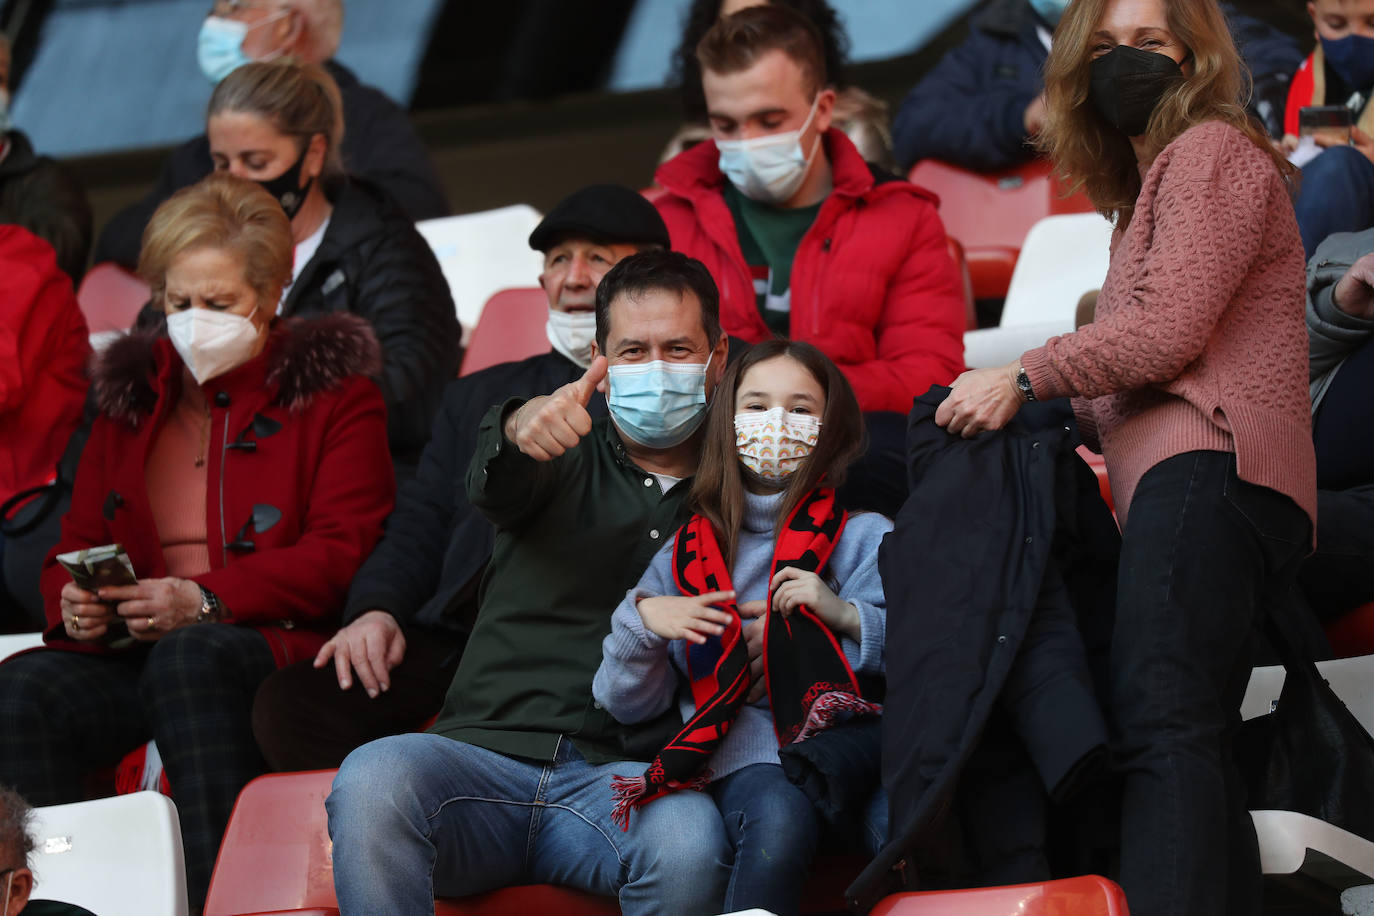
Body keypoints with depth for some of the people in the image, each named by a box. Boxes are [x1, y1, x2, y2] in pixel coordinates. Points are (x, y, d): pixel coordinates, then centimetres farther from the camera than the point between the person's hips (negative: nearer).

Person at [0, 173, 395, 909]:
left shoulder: (332, 393, 10)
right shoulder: (130, 397, 24)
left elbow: (341, 555, -2)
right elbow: (77, 543, 25)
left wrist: (204, 599, -16)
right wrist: (74, 602, -2)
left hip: (282, 646, -4)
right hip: (132, 649, 4)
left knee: (189, 657, -40)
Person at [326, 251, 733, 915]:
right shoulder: (566, 459, 17)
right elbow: (494, 486, -8)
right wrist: (523, 429, -33)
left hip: (622, 777, 0)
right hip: (486, 752, 0)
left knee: (689, 838, -36)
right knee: (371, 781, -33)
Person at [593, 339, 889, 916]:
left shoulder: (866, 536, 16)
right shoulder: (686, 555, 21)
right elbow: (627, 703, 21)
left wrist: (845, 614, -10)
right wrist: (642, 620, 3)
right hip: (749, 751, 0)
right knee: (780, 821, -36)